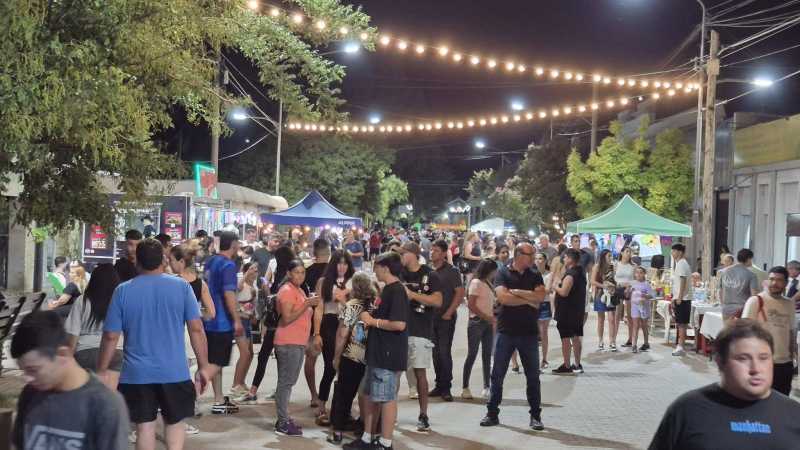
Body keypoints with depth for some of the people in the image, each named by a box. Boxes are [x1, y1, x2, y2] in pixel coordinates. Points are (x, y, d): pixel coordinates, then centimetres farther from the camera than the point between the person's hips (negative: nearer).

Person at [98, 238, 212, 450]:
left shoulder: (122, 291, -2)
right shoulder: (181, 286, -3)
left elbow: (111, 336, -2)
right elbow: (196, 329, -5)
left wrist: (102, 370, 9)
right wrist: (203, 366, 2)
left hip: (137, 374, 0)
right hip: (175, 372, 0)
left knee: (144, 426, 8)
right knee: (175, 421, 18)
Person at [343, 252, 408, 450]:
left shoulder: (397, 291, -17)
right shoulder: (387, 290, 14)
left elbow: (399, 324, -26)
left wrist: (373, 321, -15)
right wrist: (371, 319, 7)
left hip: (389, 354, -10)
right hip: (377, 352, 10)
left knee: (386, 398, -1)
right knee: (368, 394, 15)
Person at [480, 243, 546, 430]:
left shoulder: (535, 276, 8)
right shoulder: (503, 273, 0)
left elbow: (541, 296, -10)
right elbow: (502, 297, -16)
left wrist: (516, 292, -13)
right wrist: (528, 300, -9)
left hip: (529, 332, 2)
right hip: (505, 331, -2)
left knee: (533, 376, 5)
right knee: (497, 375, 4)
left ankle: (535, 415, 15)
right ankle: (492, 413, 14)